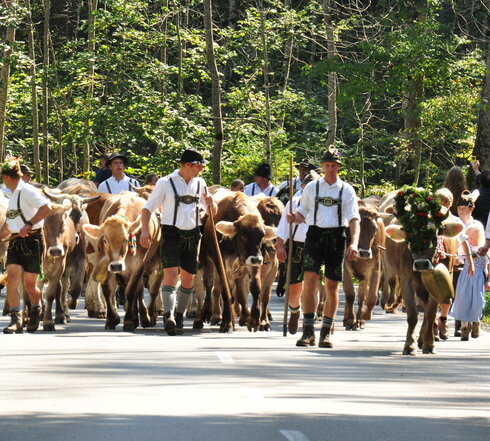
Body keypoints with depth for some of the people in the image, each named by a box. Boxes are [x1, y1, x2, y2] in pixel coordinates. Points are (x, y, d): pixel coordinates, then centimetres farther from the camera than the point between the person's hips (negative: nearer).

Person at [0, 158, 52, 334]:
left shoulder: (27, 191, -10)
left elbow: (46, 208, -25)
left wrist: (29, 225, -27)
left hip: (32, 240, -7)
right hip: (15, 242, 7)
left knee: (30, 285, 2)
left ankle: (36, 311, 30)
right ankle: (15, 320, -14)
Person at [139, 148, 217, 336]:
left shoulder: (200, 183, 11)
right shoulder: (165, 183, -3)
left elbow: (213, 212, 20)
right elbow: (148, 207, 0)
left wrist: (210, 204, -4)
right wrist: (144, 230, -14)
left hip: (192, 235, 5)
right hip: (171, 234, -5)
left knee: (188, 278, 8)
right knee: (171, 272, -19)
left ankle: (179, 317, 22)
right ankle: (168, 317, -29)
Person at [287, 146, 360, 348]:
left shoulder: (347, 190, 5)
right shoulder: (312, 187, 10)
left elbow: (354, 218, -3)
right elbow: (303, 213, 16)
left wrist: (354, 242, -17)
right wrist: (294, 218, -8)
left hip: (336, 237, 0)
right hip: (315, 235, 0)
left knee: (332, 286, 3)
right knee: (310, 280, -14)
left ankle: (326, 333, 12)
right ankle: (308, 331, -13)